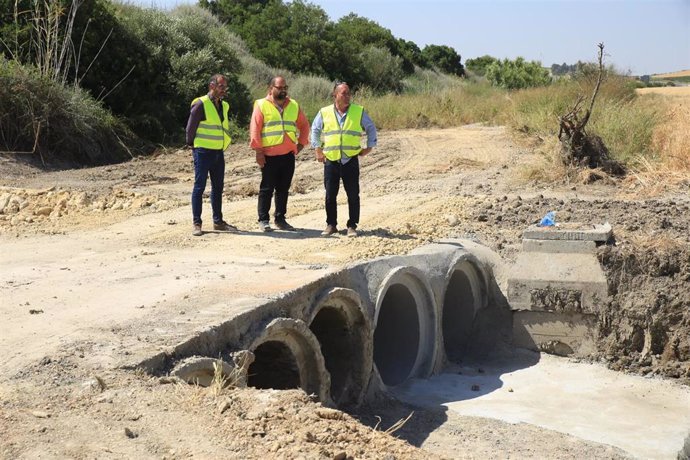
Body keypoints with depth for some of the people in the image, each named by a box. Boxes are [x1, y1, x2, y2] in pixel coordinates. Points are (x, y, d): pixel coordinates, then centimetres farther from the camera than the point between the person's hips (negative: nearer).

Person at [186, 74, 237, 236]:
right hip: (203, 152, -7)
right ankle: (196, 224, 1)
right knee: (199, 187, -3)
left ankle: (218, 221, 21)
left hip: (218, 152, 7)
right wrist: (193, 145, -2)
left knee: (218, 188, 12)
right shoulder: (200, 104, -12)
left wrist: (223, 145, 14)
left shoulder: (224, 106, 12)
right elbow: (191, 127, -10)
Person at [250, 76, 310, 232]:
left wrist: (301, 143, 11)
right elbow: (254, 129, -5)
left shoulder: (294, 105, 12)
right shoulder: (262, 105, -2)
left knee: (283, 189, 10)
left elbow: (304, 125, 21)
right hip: (269, 156, -4)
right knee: (267, 189, 0)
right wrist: (258, 151, -10)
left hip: (288, 155, 4)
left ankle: (280, 219, 18)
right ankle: (263, 220, 7)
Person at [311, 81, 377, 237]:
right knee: (330, 195, 4)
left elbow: (371, 128, 14)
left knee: (353, 195, 1)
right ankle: (331, 225, 16)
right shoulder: (324, 113, 3)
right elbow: (315, 130, 16)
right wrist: (318, 149, 9)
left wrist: (369, 147, 8)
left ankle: (352, 226, 10)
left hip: (351, 160, 0)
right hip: (330, 160, 0)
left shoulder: (359, 112, 3)